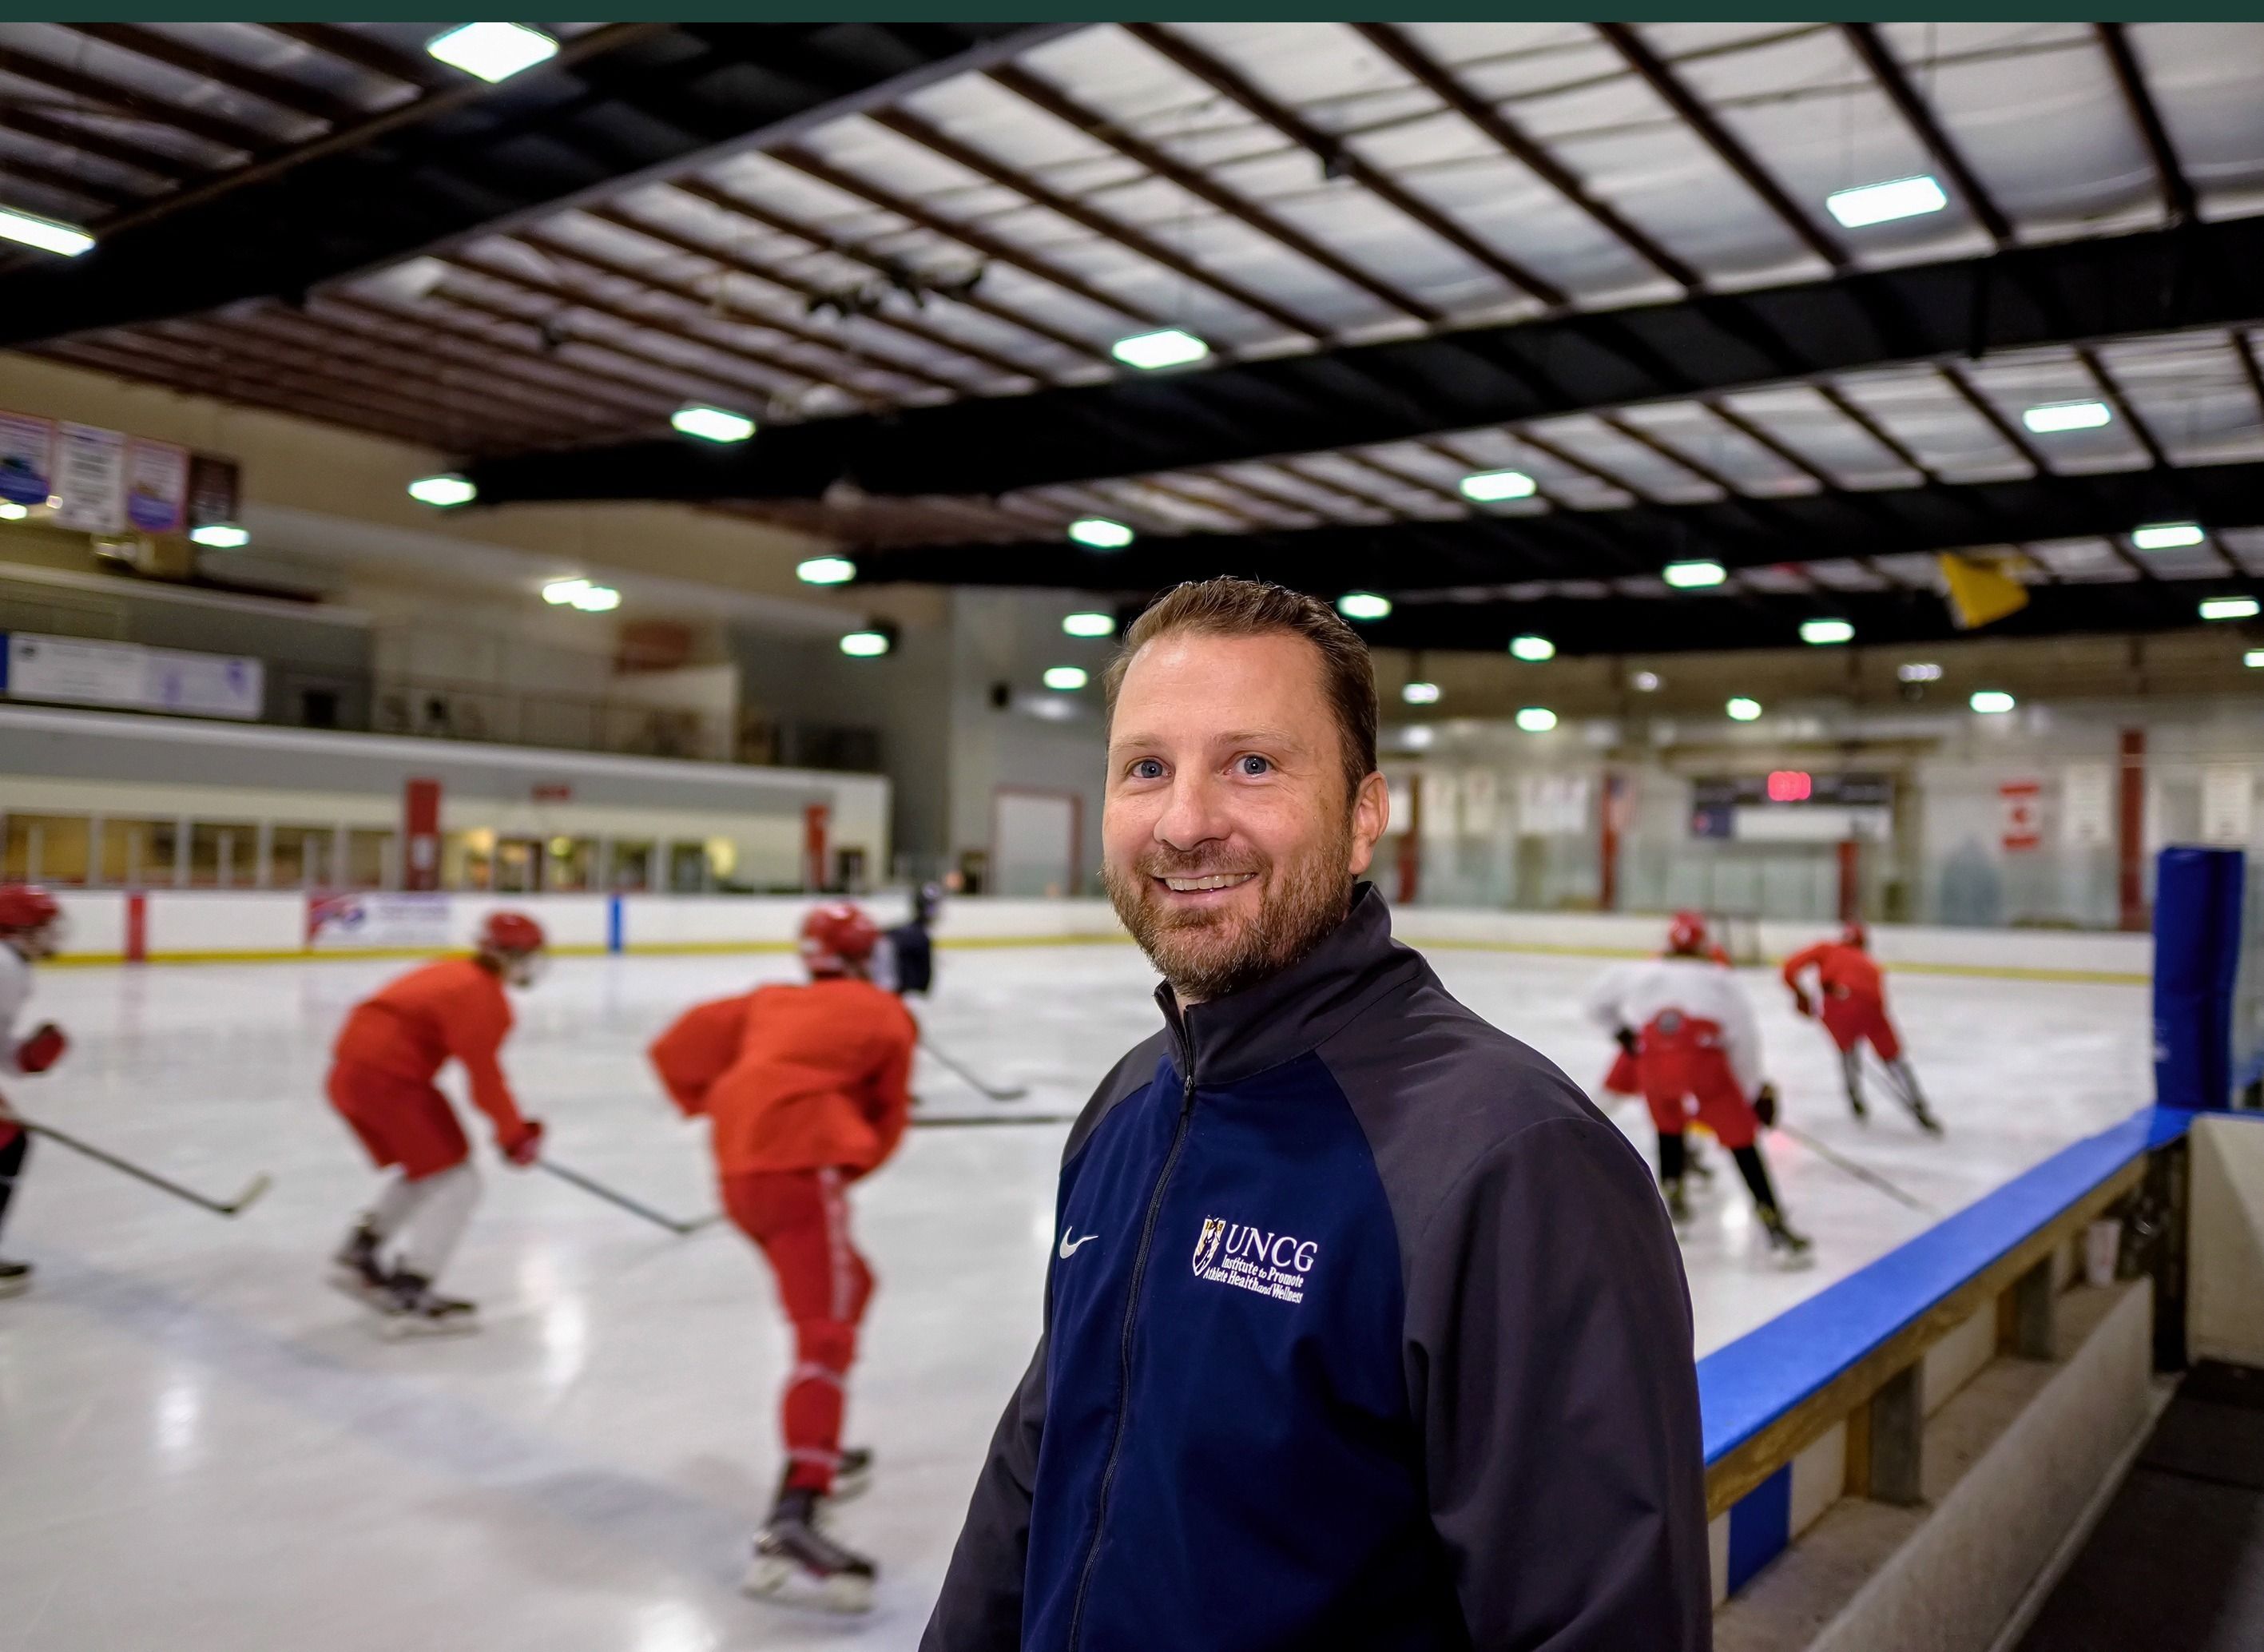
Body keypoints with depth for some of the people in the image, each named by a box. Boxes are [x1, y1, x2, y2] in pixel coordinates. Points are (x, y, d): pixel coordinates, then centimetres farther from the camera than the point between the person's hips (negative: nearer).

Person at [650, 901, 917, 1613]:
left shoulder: (772, 1001, 26)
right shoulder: (885, 1014, 13)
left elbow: (685, 1042, 18)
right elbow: (887, 1119, 14)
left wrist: (708, 1100, 33)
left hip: (741, 1169, 7)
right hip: (799, 1161, -7)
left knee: (847, 1286, 25)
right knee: (827, 1333, -14)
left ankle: (818, 1454, 32)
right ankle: (791, 1522, -29)